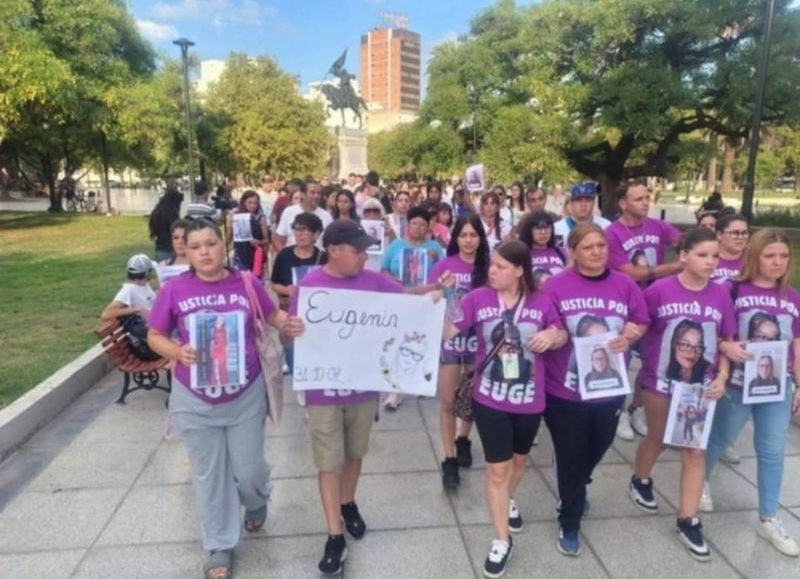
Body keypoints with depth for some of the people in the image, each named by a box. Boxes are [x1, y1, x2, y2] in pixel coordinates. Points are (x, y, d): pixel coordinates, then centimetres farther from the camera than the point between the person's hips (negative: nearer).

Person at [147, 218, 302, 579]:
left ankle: (257, 501, 50)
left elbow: (273, 316, 6)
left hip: (246, 397, 0)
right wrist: (178, 352, -20)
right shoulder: (174, 290, -9)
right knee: (209, 476, 15)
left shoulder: (246, 285, -8)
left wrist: (289, 326, -15)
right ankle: (220, 546, 37)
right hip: (194, 402, 0)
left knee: (247, 471, 12)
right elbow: (155, 337, 0)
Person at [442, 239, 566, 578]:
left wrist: (552, 335, -17)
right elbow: (446, 331, -16)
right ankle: (502, 541, 23)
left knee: (519, 460, 24)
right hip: (489, 398, -2)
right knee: (497, 468, 5)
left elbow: (562, 336, 5)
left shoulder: (541, 302, -8)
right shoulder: (477, 298, -11)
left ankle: (509, 502, 55)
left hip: (529, 398, 2)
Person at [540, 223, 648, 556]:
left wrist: (629, 337, -15)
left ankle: (575, 493, 55)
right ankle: (569, 523, 30)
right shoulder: (556, 286, -12)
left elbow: (641, 323, 4)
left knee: (596, 450, 25)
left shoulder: (625, 286, -1)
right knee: (570, 457, 10)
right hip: (565, 390, -4)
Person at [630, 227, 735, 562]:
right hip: (659, 382, -3)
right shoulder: (659, 290, -15)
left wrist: (722, 378, -8)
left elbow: (726, 343, 3)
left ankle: (687, 522, 21)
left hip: (701, 385, 3)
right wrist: (641, 371, -9)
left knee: (696, 450, 7)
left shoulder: (721, 296, -4)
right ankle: (640, 481, 47)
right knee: (657, 439, 17)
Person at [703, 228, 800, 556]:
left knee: (772, 452, 11)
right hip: (737, 385, -4)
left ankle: (768, 519, 25)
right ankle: (701, 481, 42)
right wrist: (726, 347, -28)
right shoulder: (734, 291, -10)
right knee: (721, 438, 15)